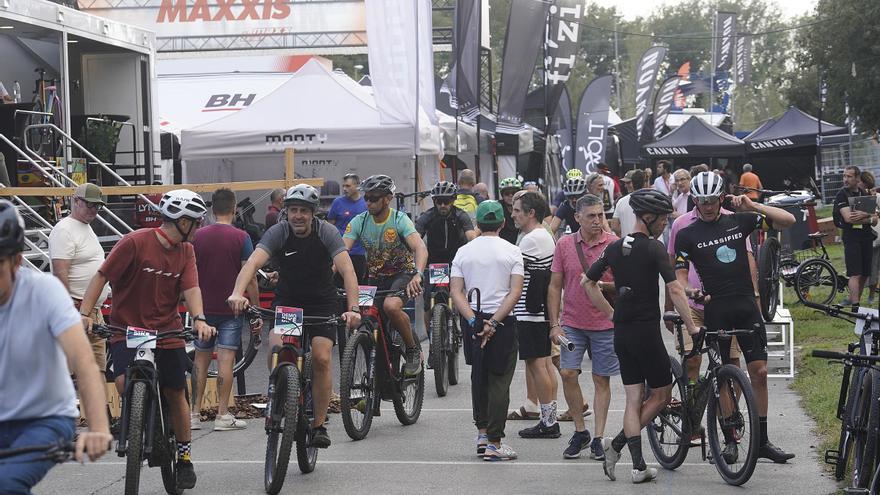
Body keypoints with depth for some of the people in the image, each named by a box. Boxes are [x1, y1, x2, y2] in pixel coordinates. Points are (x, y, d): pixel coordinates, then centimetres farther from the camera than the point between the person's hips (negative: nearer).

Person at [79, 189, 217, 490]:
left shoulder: (185, 251, 3)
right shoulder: (135, 242, -12)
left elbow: (191, 287, -7)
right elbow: (102, 276, -11)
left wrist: (199, 319, -26)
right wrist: (85, 313, -22)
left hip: (167, 332, 4)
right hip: (127, 329, -4)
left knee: (176, 394, 8)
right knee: (125, 383, -26)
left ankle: (184, 457, 23)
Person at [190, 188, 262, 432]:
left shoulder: (197, 236, 2)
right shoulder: (241, 238, -7)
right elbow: (249, 277, -9)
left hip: (203, 308, 3)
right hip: (231, 308, -3)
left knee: (201, 358, 12)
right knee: (225, 358, -2)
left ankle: (195, 413, 12)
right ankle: (222, 415, -3)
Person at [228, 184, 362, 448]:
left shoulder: (327, 232, -18)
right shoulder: (278, 233, -17)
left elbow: (346, 269, -29)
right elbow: (253, 262, -31)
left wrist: (353, 308, -44)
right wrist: (237, 293, -50)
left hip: (322, 303, -1)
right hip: (286, 301, 1)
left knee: (321, 358, -17)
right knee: (276, 349, -24)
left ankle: (319, 424, -4)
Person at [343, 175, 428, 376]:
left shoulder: (400, 220, -16)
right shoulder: (359, 222, -5)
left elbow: (420, 248, -29)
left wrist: (417, 275, -48)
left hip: (402, 274, -5)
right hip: (375, 278, 5)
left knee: (391, 305, -34)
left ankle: (413, 349, -11)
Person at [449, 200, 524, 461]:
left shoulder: (464, 252, 4)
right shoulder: (512, 252, -3)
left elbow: (456, 291, -5)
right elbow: (515, 292, -12)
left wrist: (474, 320, -11)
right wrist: (493, 322, -15)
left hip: (472, 320, 3)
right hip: (503, 321, -3)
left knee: (478, 376, 20)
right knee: (499, 381, -1)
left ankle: (482, 432, 22)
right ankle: (494, 443, -4)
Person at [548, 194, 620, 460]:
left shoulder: (614, 245, -4)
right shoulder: (564, 245, 2)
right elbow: (555, 286, 6)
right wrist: (554, 324, 1)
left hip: (605, 323, -1)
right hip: (572, 323, 1)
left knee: (602, 379, 4)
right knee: (568, 373, -8)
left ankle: (598, 438, 12)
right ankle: (580, 431, 9)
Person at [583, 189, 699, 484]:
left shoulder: (614, 248, 9)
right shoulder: (653, 247, -11)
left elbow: (587, 283, 16)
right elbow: (674, 289, -17)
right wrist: (691, 327, -12)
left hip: (621, 333, 7)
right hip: (646, 331, -6)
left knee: (634, 399, 9)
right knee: (662, 395, 8)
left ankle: (639, 466, 4)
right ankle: (617, 445, -4)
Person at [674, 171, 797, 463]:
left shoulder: (739, 221, 8)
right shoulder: (687, 235, 2)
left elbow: (788, 221, 5)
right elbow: (679, 276, -3)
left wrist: (753, 206, -6)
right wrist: (690, 291, -25)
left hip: (746, 305, 2)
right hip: (716, 309, -2)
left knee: (759, 371, 0)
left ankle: (762, 442, 6)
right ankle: (729, 440, 10)